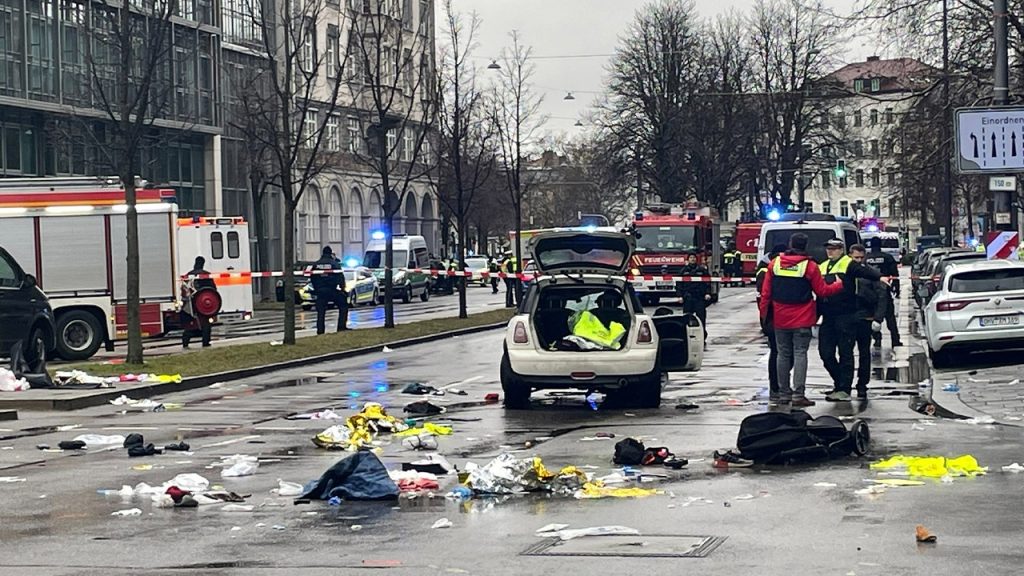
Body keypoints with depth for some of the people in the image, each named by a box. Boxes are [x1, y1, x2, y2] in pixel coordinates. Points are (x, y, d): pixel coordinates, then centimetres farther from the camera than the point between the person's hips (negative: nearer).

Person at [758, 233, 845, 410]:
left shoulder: (775, 263, 0)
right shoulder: (809, 266, -9)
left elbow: (766, 291, 3)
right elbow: (822, 291, -3)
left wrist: (763, 312, 13)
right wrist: (840, 285, 11)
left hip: (780, 319, 3)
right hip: (802, 320, -3)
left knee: (783, 354, 10)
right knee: (800, 354, -2)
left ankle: (784, 394, 12)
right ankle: (798, 394, -10)